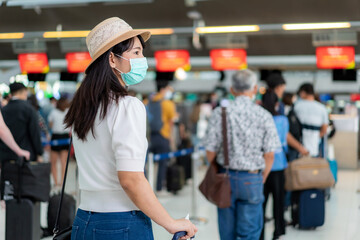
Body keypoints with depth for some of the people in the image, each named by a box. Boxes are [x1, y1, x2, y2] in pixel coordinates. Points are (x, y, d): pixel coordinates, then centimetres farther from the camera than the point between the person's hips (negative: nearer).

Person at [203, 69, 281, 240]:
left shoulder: (219, 113, -6)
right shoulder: (264, 116, -6)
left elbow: (210, 151, -6)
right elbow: (269, 155, -5)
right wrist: (262, 179, 10)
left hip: (226, 177, 1)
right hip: (252, 179, -1)